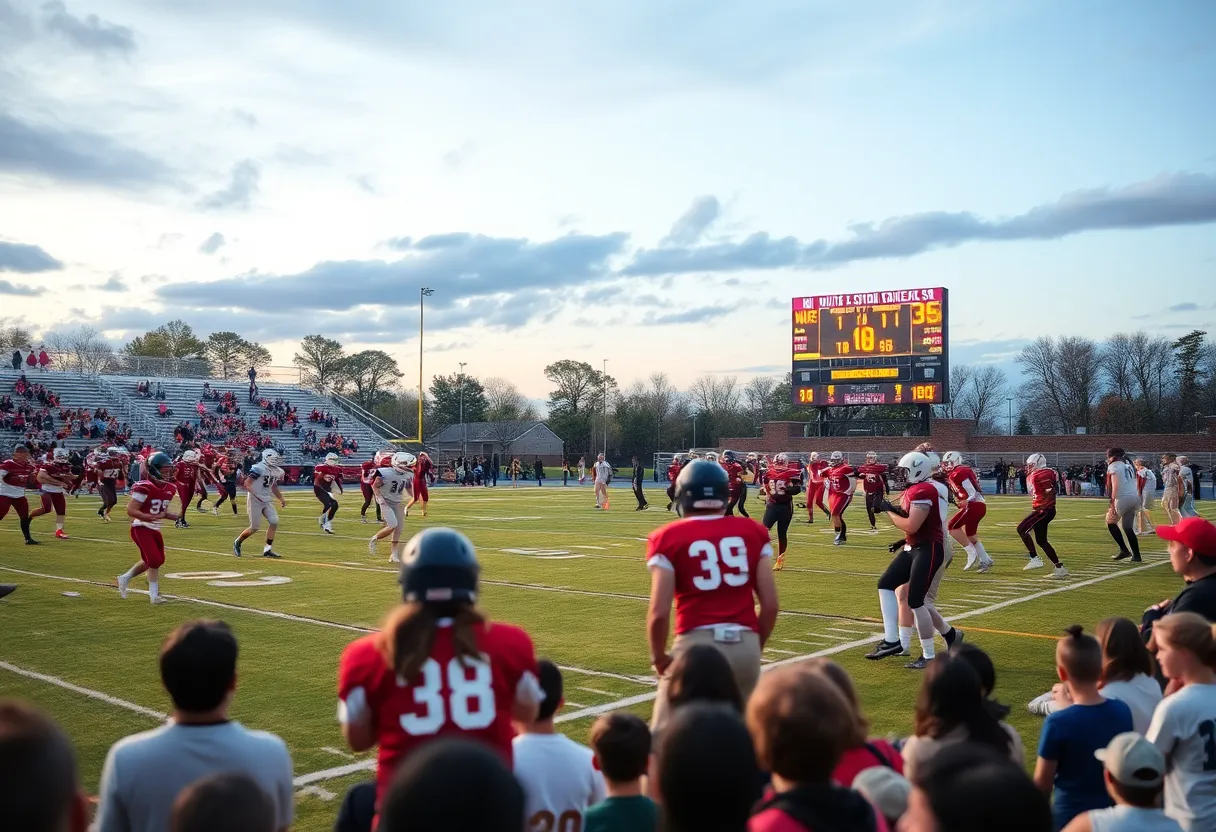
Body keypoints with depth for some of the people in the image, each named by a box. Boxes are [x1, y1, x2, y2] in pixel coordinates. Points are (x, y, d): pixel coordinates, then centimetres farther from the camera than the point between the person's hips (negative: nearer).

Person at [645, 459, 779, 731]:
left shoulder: (669, 539, -2)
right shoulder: (752, 532, 6)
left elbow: (659, 613, -9)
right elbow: (770, 604, 5)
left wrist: (658, 656, 8)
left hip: (696, 644, -3)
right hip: (744, 643, 4)